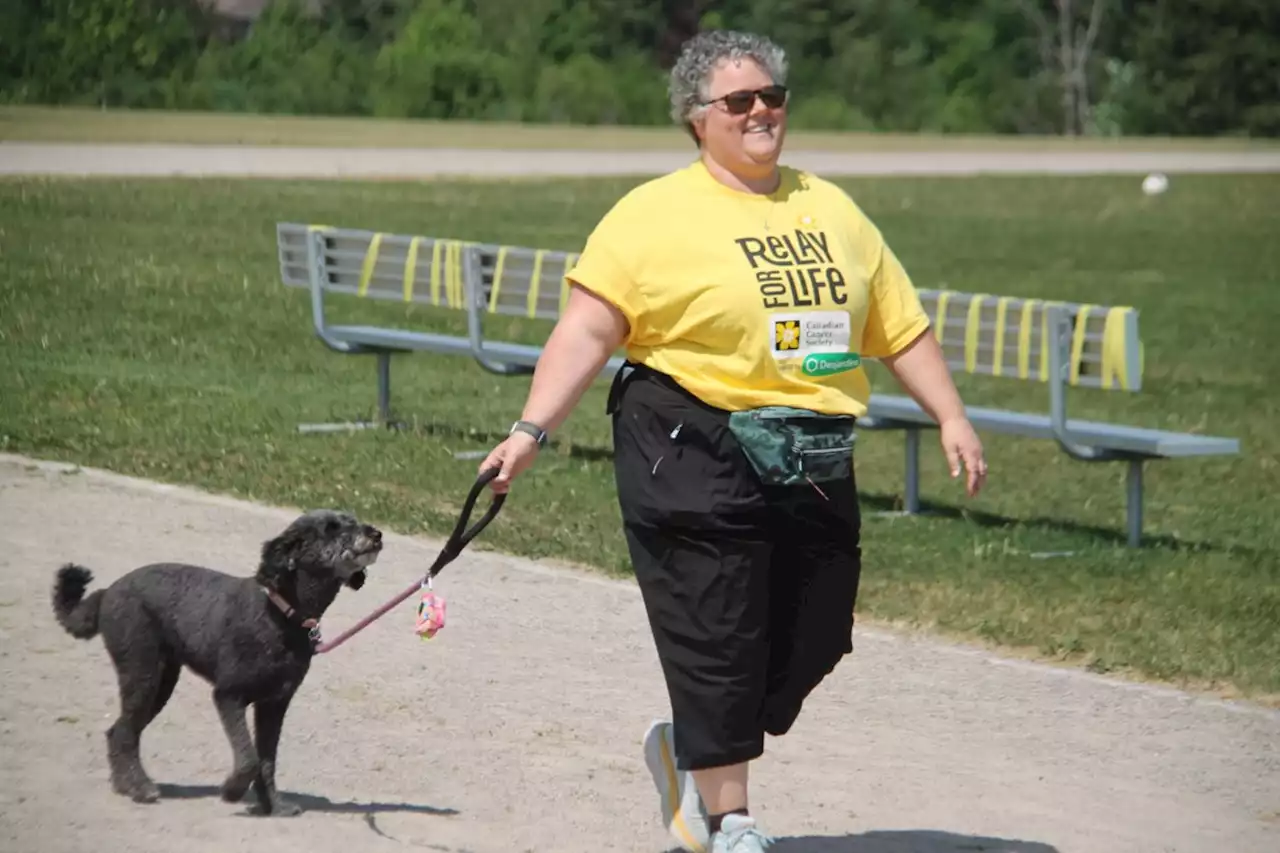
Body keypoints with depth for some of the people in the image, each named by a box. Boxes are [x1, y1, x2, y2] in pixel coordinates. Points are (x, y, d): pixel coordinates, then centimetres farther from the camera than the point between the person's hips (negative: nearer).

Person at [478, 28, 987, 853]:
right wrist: (533, 429, -19)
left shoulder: (831, 209, 14)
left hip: (814, 467, 6)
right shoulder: (657, 213, -4)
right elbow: (589, 329, -10)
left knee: (811, 643, 8)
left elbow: (901, 327, 17)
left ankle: (688, 750, 32)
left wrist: (952, 419, 9)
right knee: (718, 643, -3)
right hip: (697, 459, -6)